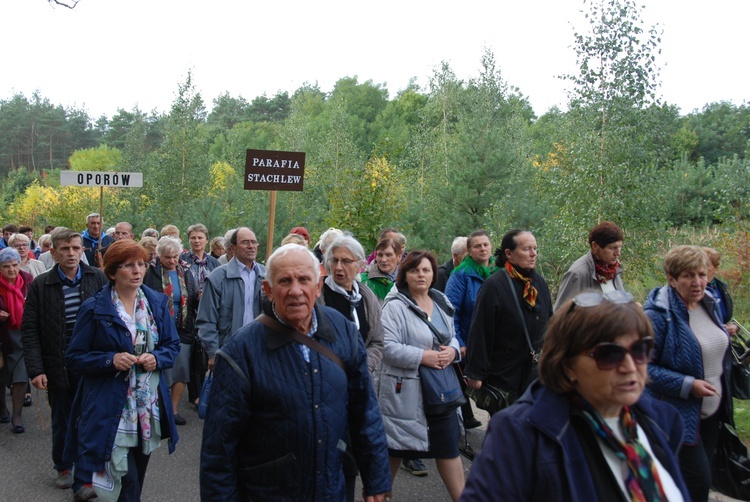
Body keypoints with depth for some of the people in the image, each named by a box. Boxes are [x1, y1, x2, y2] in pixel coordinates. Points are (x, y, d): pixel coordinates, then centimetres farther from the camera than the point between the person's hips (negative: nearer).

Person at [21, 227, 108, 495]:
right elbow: (30, 331, -2)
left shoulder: (98, 279, -3)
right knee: (62, 422, 18)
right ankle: (63, 467, 40)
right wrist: (35, 369, -9)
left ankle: (84, 480, 11)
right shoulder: (40, 285, -3)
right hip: (58, 368, 1)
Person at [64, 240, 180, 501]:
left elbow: (173, 345, 11)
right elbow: (74, 357, -3)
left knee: (137, 478, 17)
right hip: (111, 411, -4)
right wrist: (111, 360, -19)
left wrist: (157, 358, -10)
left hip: (149, 408, 4)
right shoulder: (94, 309, -6)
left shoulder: (157, 302, 6)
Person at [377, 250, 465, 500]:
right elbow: (387, 347, -21)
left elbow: (452, 338, 18)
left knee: (448, 447, 13)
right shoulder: (395, 306, -13)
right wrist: (423, 356, -23)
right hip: (404, 390, -6)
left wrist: (452, 351, -5)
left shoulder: (442, 303, 10)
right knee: (394, 447, 9)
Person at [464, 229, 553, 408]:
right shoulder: (494, 286, -16)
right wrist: (475, 373, -14)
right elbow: (480, 333, -15)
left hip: (536, 372, 7)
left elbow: (549, 327, 16)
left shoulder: (539, 283, 6)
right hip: (503, 377, -6)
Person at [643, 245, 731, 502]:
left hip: (710, 412, 8)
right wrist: (687, 385, -25)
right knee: (698, 481, -7)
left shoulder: (708, 304, 4)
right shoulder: (659, 314, -22)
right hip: (679, 415, -8)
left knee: (700, 479, 17)